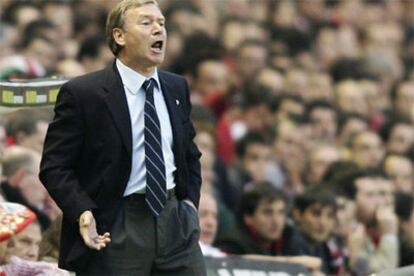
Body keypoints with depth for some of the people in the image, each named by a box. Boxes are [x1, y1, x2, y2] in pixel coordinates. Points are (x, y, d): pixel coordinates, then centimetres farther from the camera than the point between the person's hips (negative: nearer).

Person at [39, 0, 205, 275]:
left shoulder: (177, 87, 12)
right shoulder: (82, 93, -7)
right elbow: (54, 166, -6)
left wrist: (190, 200, 10)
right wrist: (83, 213, -20)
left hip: (175, 222, 5)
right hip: (113, 231, -5)